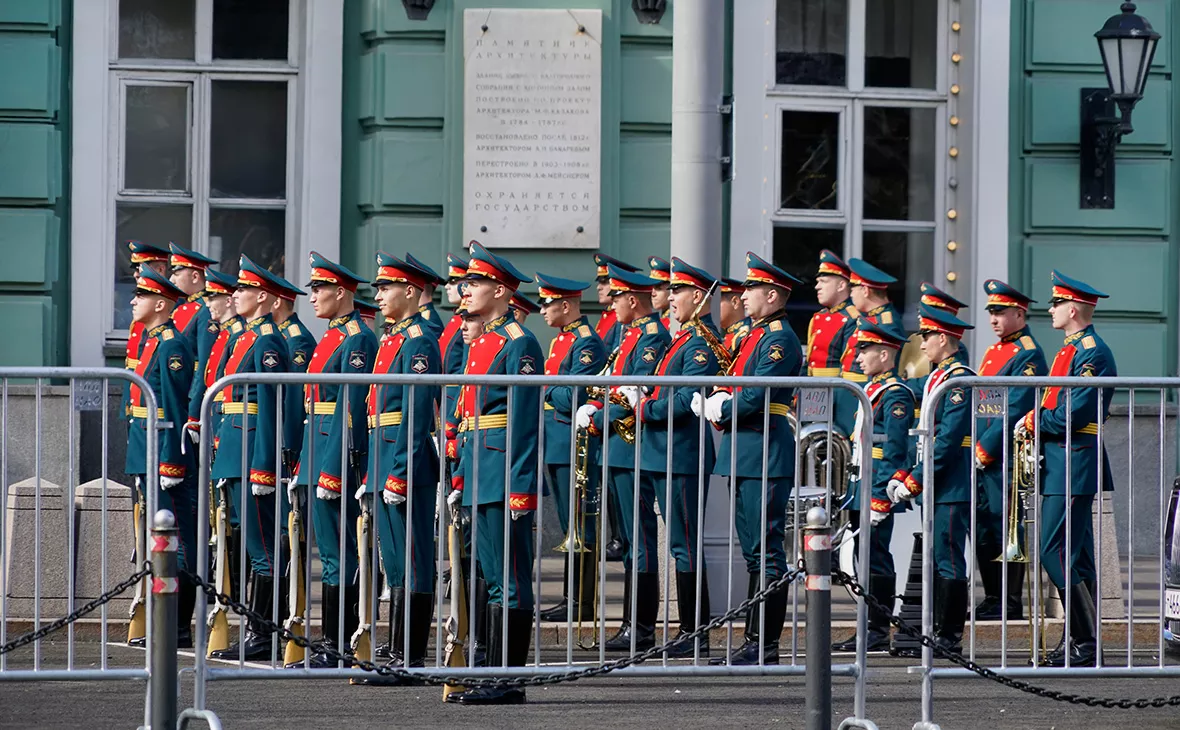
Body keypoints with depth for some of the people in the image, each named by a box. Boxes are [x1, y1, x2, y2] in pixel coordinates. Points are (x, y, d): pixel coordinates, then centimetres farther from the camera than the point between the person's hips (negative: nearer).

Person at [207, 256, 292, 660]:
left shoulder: (266, 342, -13)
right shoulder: (248, 337, 17)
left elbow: (270, 408, -18)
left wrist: (262, 469, -21)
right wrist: (222, 454, 22)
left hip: (252, 450, -10)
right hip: (237, 452, 10)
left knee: (262, 548, -6)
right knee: (258, 547, 11)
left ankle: (260, 638, -3)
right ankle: (256, 632, 14)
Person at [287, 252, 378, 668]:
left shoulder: (357, 340, -13)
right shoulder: (331, 337, 17)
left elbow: (351, 409, -19)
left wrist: (332, 472, -22)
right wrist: (304, 470, 20)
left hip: (338, 458, -10)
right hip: (318, 457, 10)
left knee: (338, 555, -7)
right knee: (331, 553, 11)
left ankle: (338, 648, -5)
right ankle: (335, 646, 14)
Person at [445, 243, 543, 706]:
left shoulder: (518, 344, -11)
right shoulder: (481, 344, 17)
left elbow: (525, 422, -17)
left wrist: (520, 489, -21)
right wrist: (461, 479, 20)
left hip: (505, 473, -10)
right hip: (481, 476, 10)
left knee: (510, 580, -6)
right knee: (495, 579, 11)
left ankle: (508, 683, -5)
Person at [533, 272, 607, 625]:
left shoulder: (586, 343, -14)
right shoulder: (559, 340, 17)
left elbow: (574, 398, -21)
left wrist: (542, 388, -8)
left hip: (573, 445, -10)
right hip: (554, 446, 10)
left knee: (580, 528, -6)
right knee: (569, 527, 12)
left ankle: (583, 604, -3)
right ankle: (571, 598, 16)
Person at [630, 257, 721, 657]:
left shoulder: (701, 342, -14)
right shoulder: (683, 338, 17)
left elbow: (689, 399, -23)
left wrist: (645, 407, -14)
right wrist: (639, 398, 6)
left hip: (682, 456, -10)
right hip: (663, 455, 10)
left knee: (685, 546, -6)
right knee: (682, 544, 12)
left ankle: (695, 633, -2)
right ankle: (692, 630, 16)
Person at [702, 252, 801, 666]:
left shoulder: (780, 338, -12)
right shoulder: (756, 335, 19)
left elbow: (755, 398, -20)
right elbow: (736, 386, 22)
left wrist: (719, 410, -5)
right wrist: (718, 402, 1)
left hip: (765, 456, -10)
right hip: (744, 454, 10)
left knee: (766, 553, -8)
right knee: (754, 551, 11)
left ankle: (765, 646, -8)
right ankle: (754, 643, 15)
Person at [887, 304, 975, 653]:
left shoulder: (960, 380, -14)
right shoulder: (934, 378, 17)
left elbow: (948, 439, -20)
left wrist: (915, 481, -19)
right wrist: (901, 474, 9)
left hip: (953, 487, -10)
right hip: (935, 486, 10)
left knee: (949, 560, -6)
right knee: (932, 559, 10)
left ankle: (949, 636, -4)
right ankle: (935, 631, 14)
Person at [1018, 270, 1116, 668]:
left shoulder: (1091, 353, -14)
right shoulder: (1070, 350, 18)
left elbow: (1076, 414, -22)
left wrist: (1034, 422, -10)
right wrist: (1036, 423, 5)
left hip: (1073, 466, -10)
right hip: (1061, 465, 10)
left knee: (1056, 552, -13)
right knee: (1076, 556, 11)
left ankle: (1088, 643, -11)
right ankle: (1083, 639, 14)